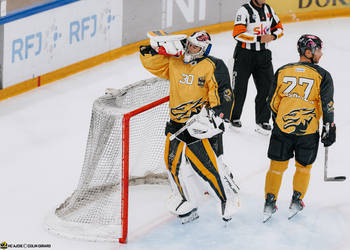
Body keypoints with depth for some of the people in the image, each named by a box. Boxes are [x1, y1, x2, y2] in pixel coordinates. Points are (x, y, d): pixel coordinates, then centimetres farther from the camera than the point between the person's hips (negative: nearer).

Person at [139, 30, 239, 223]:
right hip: (177, 125, 6)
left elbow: (223, 94, -12)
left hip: (202, 126, -6)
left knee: (210, 166, -7)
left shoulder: (213, 67, -8)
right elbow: (149, 62, 9)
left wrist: (215, 114, -24)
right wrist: (157, 47, -8)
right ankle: (187, 207, 20)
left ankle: (228, 198, 11)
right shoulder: (174, 63, 7)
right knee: (175, 165, 7)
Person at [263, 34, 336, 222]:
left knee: (277, 166, 14)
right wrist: (329, 129, 2)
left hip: (282, 128, 2)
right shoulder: (322, 76, -7)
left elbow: (273, 102, 8)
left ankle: (269, 203, 16)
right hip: (308, 132, -2)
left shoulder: (282, 71, 2)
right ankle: (296, 202, 23)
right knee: (303, 167, 19)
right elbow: (327, 105, -7)